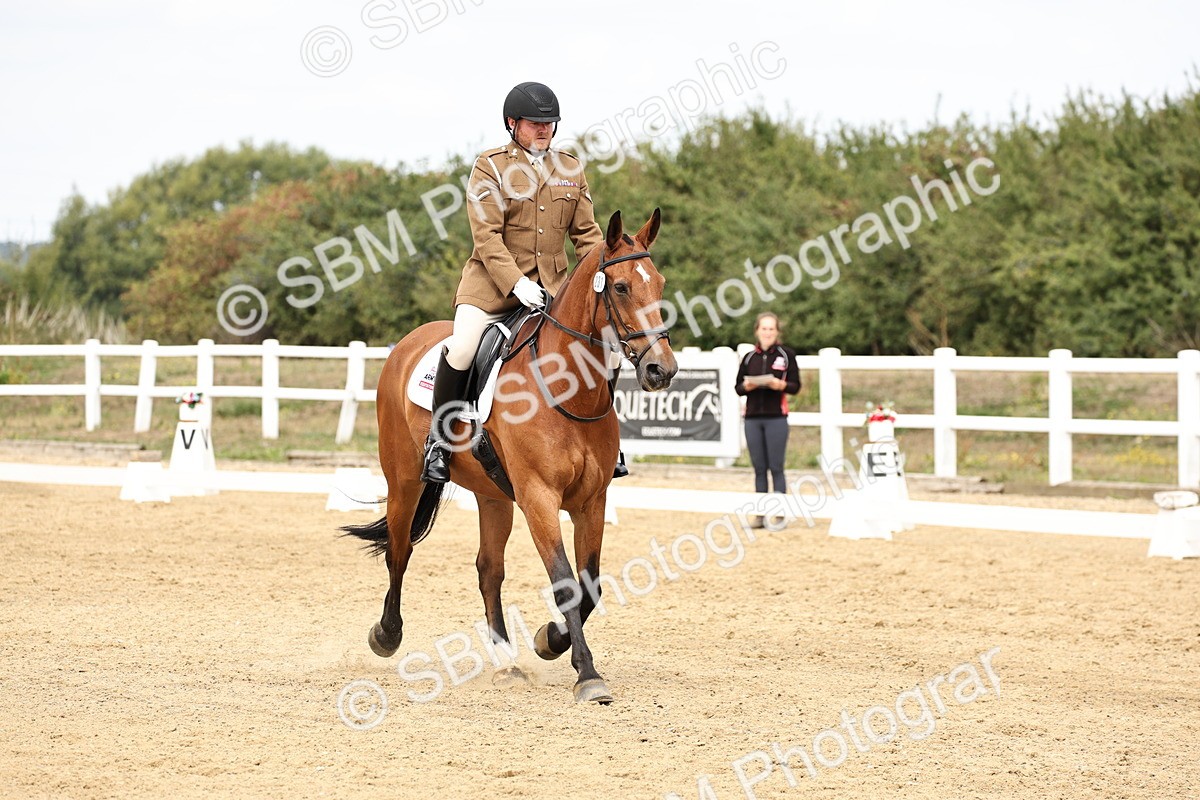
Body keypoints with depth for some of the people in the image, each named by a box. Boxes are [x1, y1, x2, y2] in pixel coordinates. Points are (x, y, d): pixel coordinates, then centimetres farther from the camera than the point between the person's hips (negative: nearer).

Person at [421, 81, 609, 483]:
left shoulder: (570, 168, 10)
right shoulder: (490, 167, -3)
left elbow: (586, 232, 12)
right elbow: (486, 236, -12)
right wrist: (516, 283, -23)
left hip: (553, 285, 4)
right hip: (493, 283, -4)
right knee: (462, 347, -23)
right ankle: (439, 439, -4)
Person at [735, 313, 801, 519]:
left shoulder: (786, 354, 2)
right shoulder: (750, 357, 11)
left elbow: (795, 386, 0)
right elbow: (738, 387, 12)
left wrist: (780, 385, -20)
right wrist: (746, 386, -10)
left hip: (776, 418, -3)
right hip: (753, 418, 3)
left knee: (776, 467, -4)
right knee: (759, 468, 6)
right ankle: (760, 514, 9)